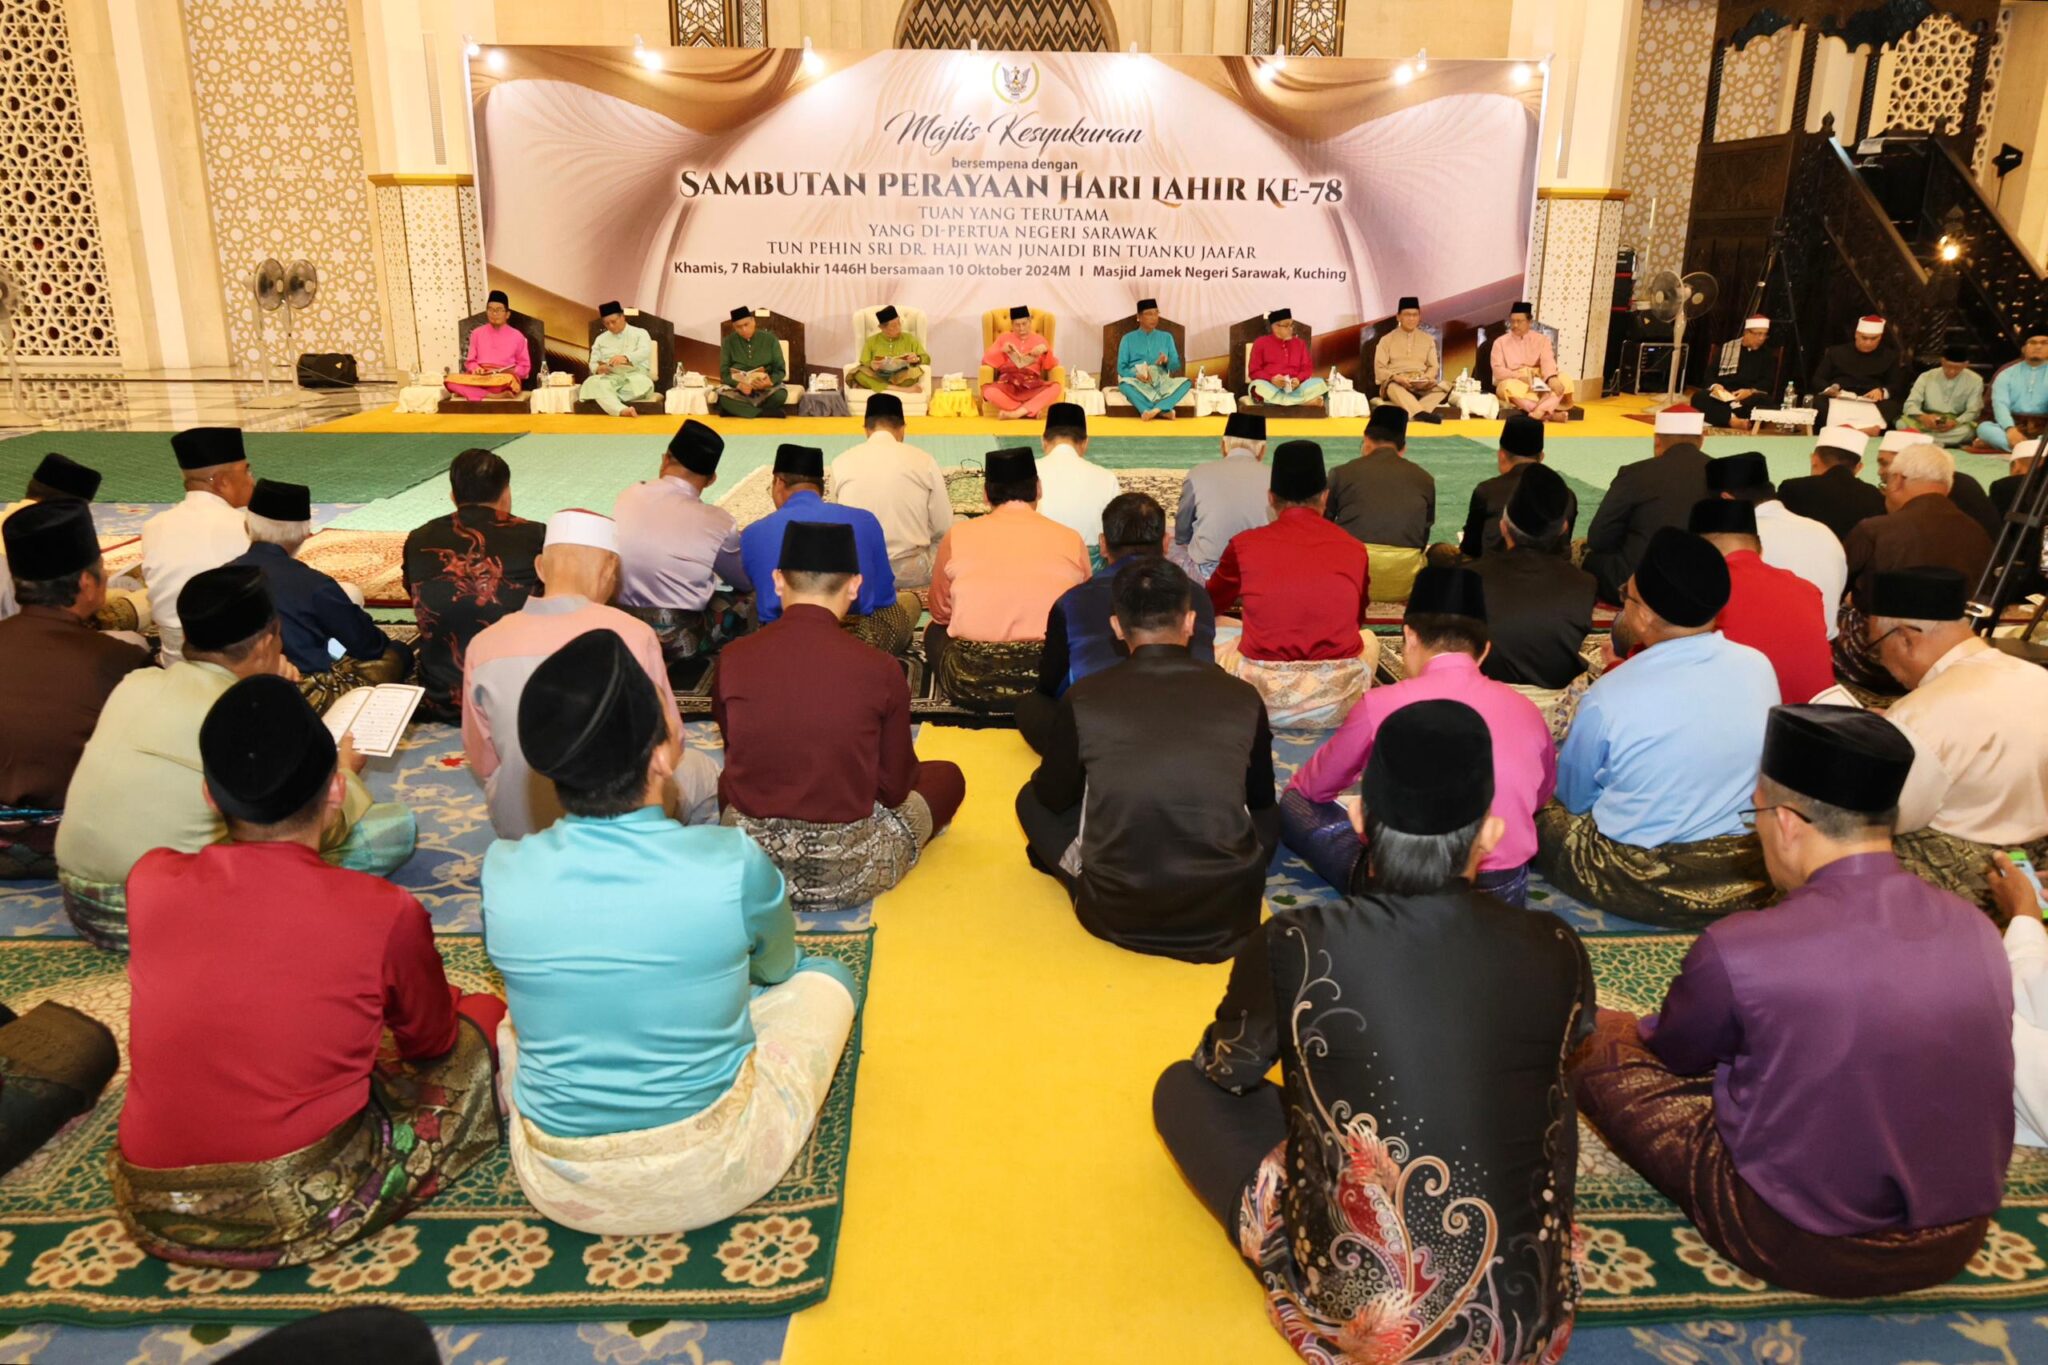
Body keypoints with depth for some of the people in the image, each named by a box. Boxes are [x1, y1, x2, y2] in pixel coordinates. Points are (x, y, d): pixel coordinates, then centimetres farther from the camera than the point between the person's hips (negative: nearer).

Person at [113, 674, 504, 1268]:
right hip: (302, 1216, -3)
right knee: (485, 1019, 14)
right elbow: (431, 1042, 4)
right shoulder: (384, 913, -17)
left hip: (153, 1215, 4)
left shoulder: (149, 881, -7)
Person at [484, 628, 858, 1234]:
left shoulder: (502, 873, -15)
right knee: (827, 978, 19)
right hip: (713, 1177, -3)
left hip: (560, 1189, 3)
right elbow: (776, 968, 2)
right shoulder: (735, 865, -21)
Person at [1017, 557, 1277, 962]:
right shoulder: (1243, 698, -1)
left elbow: (1053, 798, 12)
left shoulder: (1084, 698, -4)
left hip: (1114, 916, -1)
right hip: (1225, 917, 1)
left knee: (1032, 800, 22)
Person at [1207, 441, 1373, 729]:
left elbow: (1210, 605, 18)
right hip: (1337, 704, 2)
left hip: (1265, 700, -2)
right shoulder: (1354, 550, 2)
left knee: (1215, 630, 24)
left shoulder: (1245, 545, -2)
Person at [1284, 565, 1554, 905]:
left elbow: (1313, 786, 8)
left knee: (1295, 803, 12)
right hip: (1506, 897, 4)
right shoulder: (1526, 710, 1)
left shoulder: (1382, 704, -10)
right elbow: (1542, 796, 22)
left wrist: (1297, 785, 31)